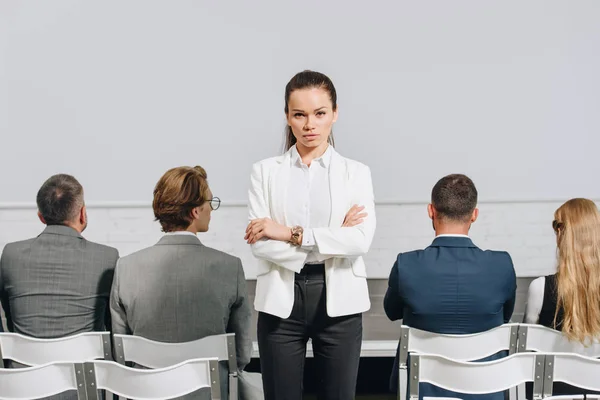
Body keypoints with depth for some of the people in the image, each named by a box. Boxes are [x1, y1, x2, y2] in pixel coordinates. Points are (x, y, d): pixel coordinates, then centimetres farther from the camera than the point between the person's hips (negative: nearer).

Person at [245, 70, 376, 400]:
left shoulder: (356, 172, 4)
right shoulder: (266, 171, 3)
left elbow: (361, 239, -11)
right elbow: (260, 243, -9)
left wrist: (291, 234, -15)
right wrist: (333, 239, -13)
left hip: (339, 301, 0)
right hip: (281, 301, 0)